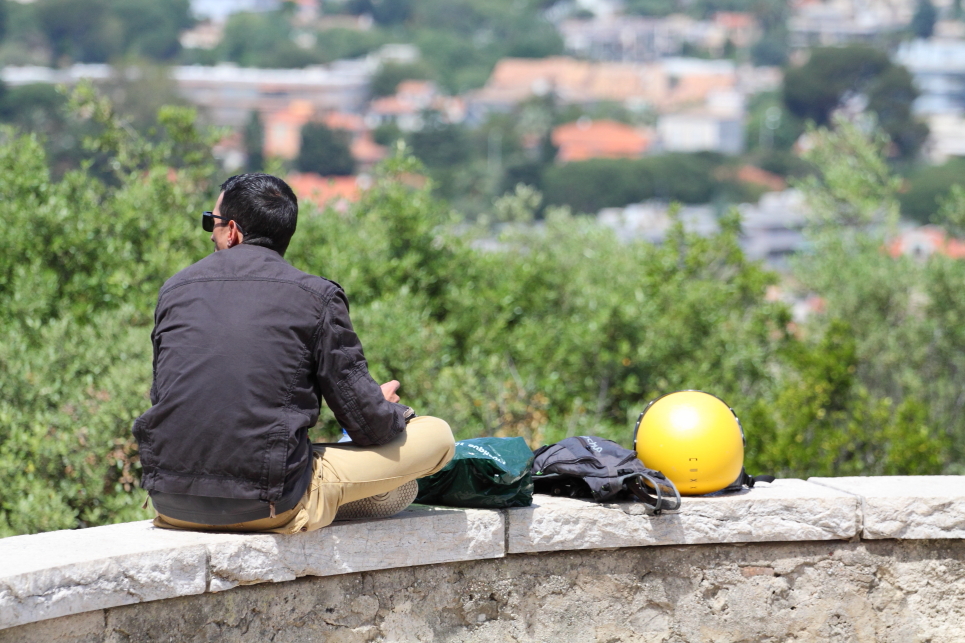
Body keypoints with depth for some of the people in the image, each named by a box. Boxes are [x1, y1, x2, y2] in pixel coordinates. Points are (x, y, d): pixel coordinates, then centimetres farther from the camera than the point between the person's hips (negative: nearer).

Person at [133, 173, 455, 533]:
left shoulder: (176, 288, 9)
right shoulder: (316, 296, -4)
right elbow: (364, 421, -2)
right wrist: (392, 411, 23)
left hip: (172, 504, 5)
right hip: (268, 509, -5)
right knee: (438, 436, 8)